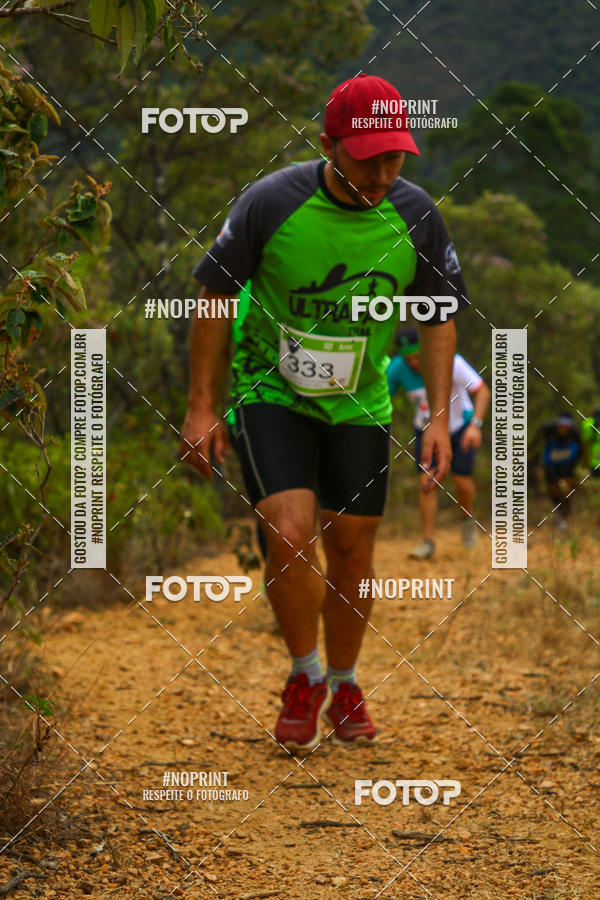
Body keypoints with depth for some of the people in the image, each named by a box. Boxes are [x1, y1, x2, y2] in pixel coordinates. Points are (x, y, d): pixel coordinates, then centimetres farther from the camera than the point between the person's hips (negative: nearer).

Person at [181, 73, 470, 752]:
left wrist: (440, 418, -5)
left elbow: (439, 317, 2)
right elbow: (214, 294, -8)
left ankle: (343, 687, 29)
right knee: (290, 536, -19)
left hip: (359, 404, 3)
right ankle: (304, 678, 5)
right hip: (270, 393, -3)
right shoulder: (270, 203, -20)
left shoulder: (415, 216, -11)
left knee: (351, 550, 6)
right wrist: (201, 407, -7)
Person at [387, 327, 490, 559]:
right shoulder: (397, 368, -21)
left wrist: (475, 425, -35)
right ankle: (428, 542, -5)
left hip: (460, 426, -2)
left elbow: (483, 391, -22)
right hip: (426, 428, 2)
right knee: (426, 483, -11)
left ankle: (468, 518, 28)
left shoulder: (452, 363, -28)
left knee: (462, 481, -5)